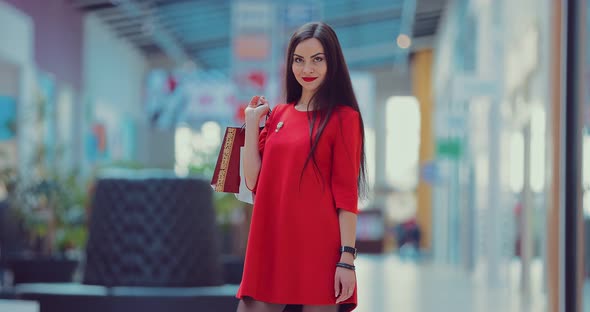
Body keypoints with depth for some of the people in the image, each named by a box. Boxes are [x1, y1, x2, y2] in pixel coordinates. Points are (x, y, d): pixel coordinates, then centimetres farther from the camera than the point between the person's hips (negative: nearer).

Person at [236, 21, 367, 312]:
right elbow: (254, 182, 9)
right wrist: (252, 122, 6)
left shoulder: (343, 118, -1)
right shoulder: (278, 115, 14)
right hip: (270, 246, 5)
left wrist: (347, 258, -13)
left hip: (318, 251, -5)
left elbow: (347, 192, -6)